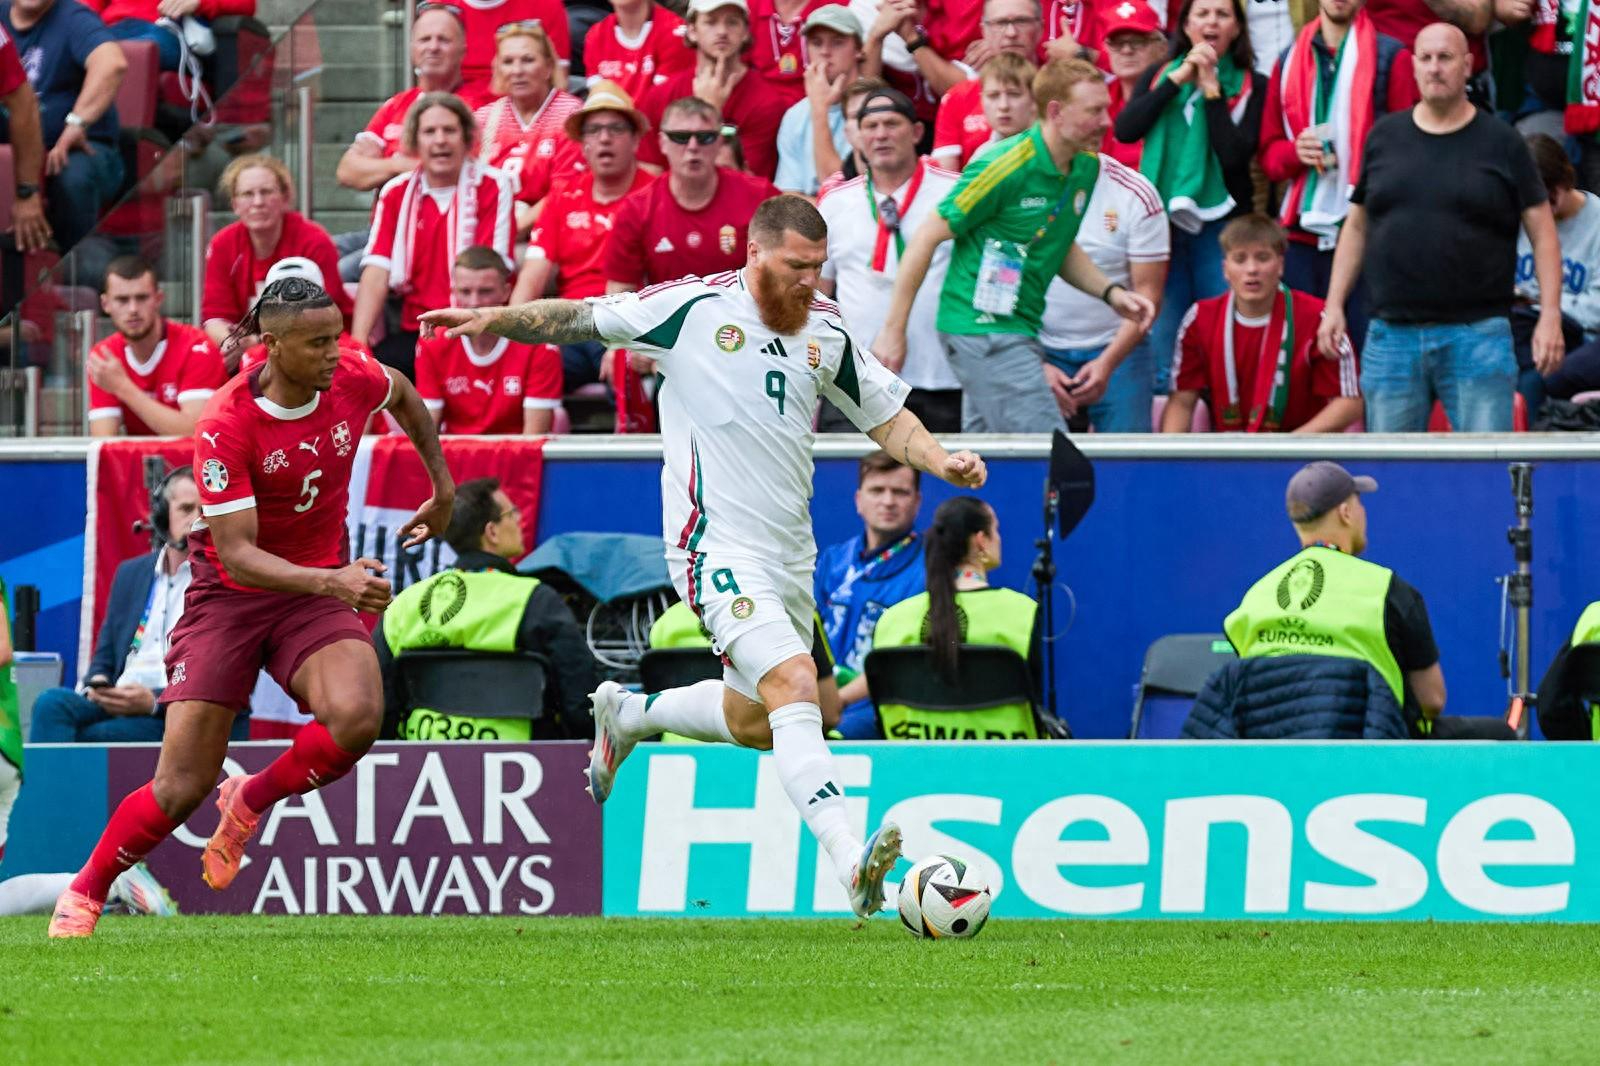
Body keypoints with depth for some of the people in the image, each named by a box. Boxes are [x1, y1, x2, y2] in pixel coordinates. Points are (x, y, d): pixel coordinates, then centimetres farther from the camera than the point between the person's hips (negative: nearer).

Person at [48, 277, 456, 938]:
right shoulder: (225, 425, -24)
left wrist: (443, 489, 21)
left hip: (318, 591, 3)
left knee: (356, 717, -28)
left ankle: (250, 801, 3)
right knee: (182, 785, -8)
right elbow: (237, 555, -27)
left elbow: (403, 396, 17)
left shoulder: (354, 380, -10)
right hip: (229, 594, -3)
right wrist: (329, 581, -41)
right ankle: (84, 891, 19)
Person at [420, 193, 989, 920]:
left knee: (757, 724, 17)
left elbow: (890, 421, 15)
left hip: (788, 554, 7)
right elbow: (578, 320, 2)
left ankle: (629, 716, 44)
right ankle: (848, 861, -33)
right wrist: (491, 320, -7)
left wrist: (943, 461, -2)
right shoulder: (694, 309, -7)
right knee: (795, 687, -24)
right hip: (717, 547, -7)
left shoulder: (827, 332, 8)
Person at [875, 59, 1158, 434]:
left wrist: (1112, 293, 6)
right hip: (982, 329, -9)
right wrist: (893, 330, -11)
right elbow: (927, 237, -12)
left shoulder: (1087, 166, 7)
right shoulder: (1004, 167, -18)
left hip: (1020, 330, 9)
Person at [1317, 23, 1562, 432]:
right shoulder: (1384, 137, 10)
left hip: (1477, 336, -3)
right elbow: (1356, 226, 16)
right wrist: (1334, 305, 9)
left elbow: (1542, 232, 3)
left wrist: (1550, 316, -7)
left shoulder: (1500, 143, 3)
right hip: (1392, 336, 3)